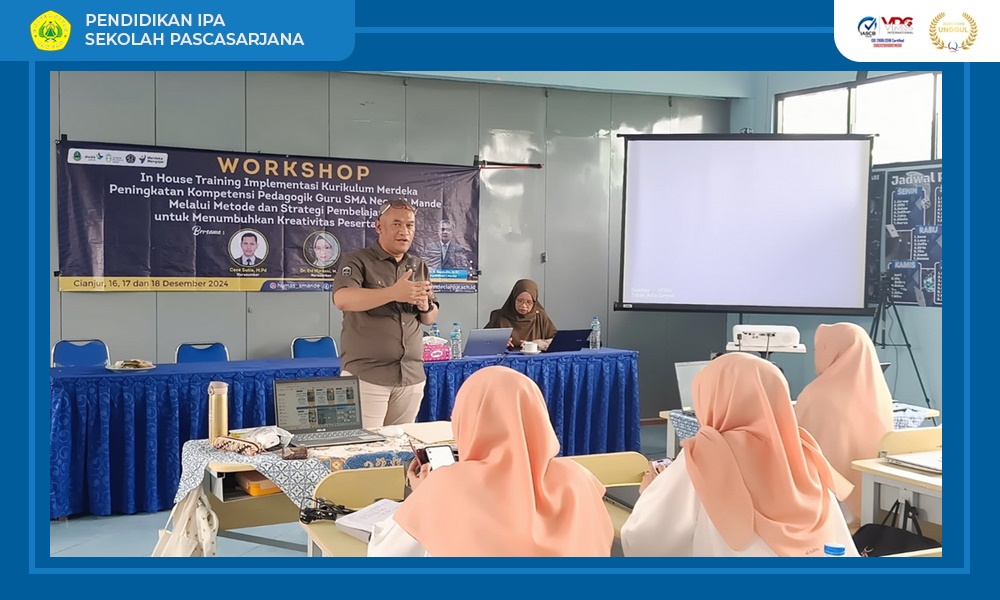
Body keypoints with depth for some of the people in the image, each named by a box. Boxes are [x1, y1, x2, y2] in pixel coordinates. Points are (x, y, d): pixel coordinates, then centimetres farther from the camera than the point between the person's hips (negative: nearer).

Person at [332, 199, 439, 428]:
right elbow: (342, 299, -21)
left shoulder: (418, 267, 14)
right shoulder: (358, 261, -2)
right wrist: (393, 293, -30)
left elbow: (431, 319, 17)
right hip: (365, 375, -5)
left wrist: (425, 306, -7)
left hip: (411, 376, 5)